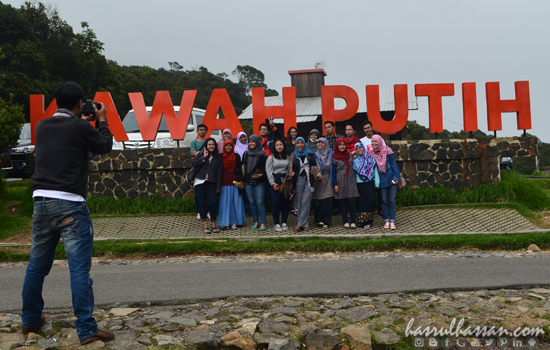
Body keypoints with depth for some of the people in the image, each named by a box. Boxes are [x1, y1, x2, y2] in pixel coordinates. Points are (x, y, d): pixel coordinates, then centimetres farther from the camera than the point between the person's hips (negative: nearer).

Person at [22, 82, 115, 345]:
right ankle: (86, 329, -1)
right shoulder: (80, 128, -7)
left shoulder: (42, 126, 10)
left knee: (37, 265, 19)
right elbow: (104, 146, 8)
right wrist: (101, 120, 21)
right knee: (79, 268, -4)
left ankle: (30, 321, 33)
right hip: (70, 205, -6)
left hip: (41, 202, 7)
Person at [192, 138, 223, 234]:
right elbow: (194, 165, -5)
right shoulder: (200, 155, 10)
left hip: (211, 183, 0)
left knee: (213, 203, -9)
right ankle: (205, 225, 4)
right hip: (200, 182, 0)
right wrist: (204, 157, -11)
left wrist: (218, 186, 2)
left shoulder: (218, 157, 10)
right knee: (202, 203, -1)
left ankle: (214, 224, 5)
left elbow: (219, 172, 7)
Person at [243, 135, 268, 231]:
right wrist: (242, 179, 9)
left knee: (260, 202, -7)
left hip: (259, 182, -4)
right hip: (248, 182, 4)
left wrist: (261, 174, -18)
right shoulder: (246, 154, 13)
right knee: (252, 202, 6)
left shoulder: (262, 154, -1)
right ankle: (256, 221, 15)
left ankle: (263, 223, 0)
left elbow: (266, 168, -2)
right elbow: (244, 167, 17)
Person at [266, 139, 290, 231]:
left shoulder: (287, 157, 10)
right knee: (276, 202, -6)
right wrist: (273, 183, -9)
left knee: (285, 201, 2)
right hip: (275, 181, -2)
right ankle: (276, 223, 4)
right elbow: (268, 171, -1)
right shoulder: (271, 157, 3)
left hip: (285, 180, 2)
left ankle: (284, 222, 13)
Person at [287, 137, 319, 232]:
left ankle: (301, 224, -5)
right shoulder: (293, 156, 8)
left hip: (308, 180, -1)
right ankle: (305, 225, 6)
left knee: (305, 201, -8)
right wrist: (290, 174, -17)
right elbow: (291, 168, 2)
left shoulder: (310, 154, 10)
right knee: (299, 202, -1)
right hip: (298, 180, 1)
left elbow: (315, 166, 12)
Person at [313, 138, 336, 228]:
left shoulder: (331, 154, 8)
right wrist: (317, 174, -18)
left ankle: (326, 221, 3)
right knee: (318, 201, -5)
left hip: (328, 180, 0)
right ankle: (319, 220, 5)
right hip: (318, 181, 0)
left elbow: (334, 168, 6)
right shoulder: (315, 155, 10)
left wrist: (334, 182, -3)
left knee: (327, 201, -5)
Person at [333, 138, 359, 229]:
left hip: (350, 181, 2)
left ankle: (353, 222, 0)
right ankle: (346, 222, 8)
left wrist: (355, 180, 12)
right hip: (340, 183, -2)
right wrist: (335, 184, -7)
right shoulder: (334, 157, 1)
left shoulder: (349, 155, 12)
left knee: (351, 202, -5)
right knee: (343, 203, 1)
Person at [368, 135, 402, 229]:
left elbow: (393, 164, -1)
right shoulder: (371, 153, 2)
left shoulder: (387, 150, -3)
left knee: (392, 200, -1)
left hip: (391, 179, -1)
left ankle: (392, 221, 2)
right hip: (382, 180, 2)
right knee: (384, 201, 5)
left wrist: (396, 177, -6)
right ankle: (386, 221, 12)